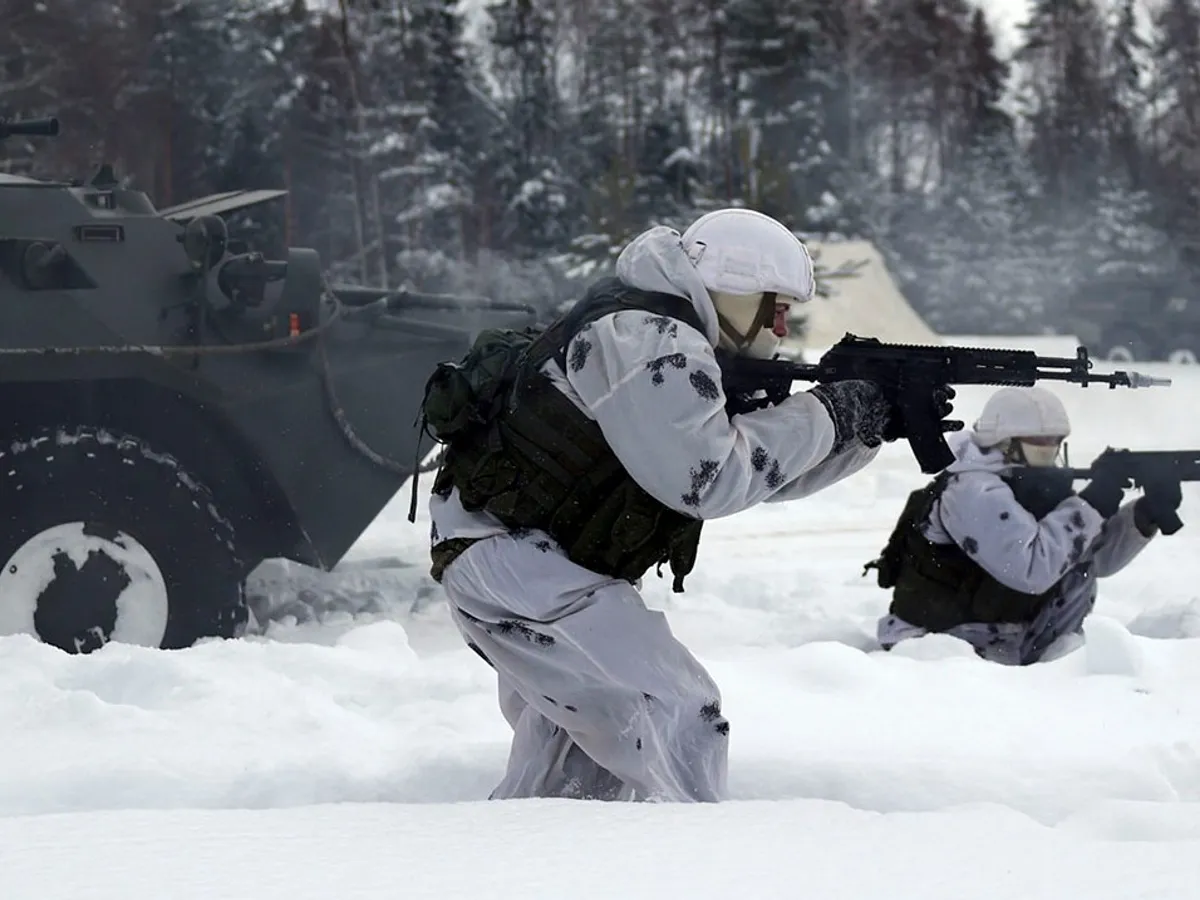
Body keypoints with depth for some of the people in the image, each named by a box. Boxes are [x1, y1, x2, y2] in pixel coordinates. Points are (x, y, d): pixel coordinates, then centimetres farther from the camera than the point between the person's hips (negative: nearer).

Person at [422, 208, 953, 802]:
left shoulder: (677, 346, 14)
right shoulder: (652, 344, -19)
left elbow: (760, 468, 17)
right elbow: (707, 476, -23)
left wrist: (868, 429, 6)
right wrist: (825, 416, -15)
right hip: (511, 559, -11)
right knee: (677, 718, -14)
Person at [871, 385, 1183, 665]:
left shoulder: (1032, 485, 8)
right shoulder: (973, 491, -20)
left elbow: (1097, 556, 8)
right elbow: (1031, 568, -32)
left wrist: (1146, 516, -8)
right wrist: (1089, 506, -24)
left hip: (1001, 651, 9)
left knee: (1078, 564, 1)